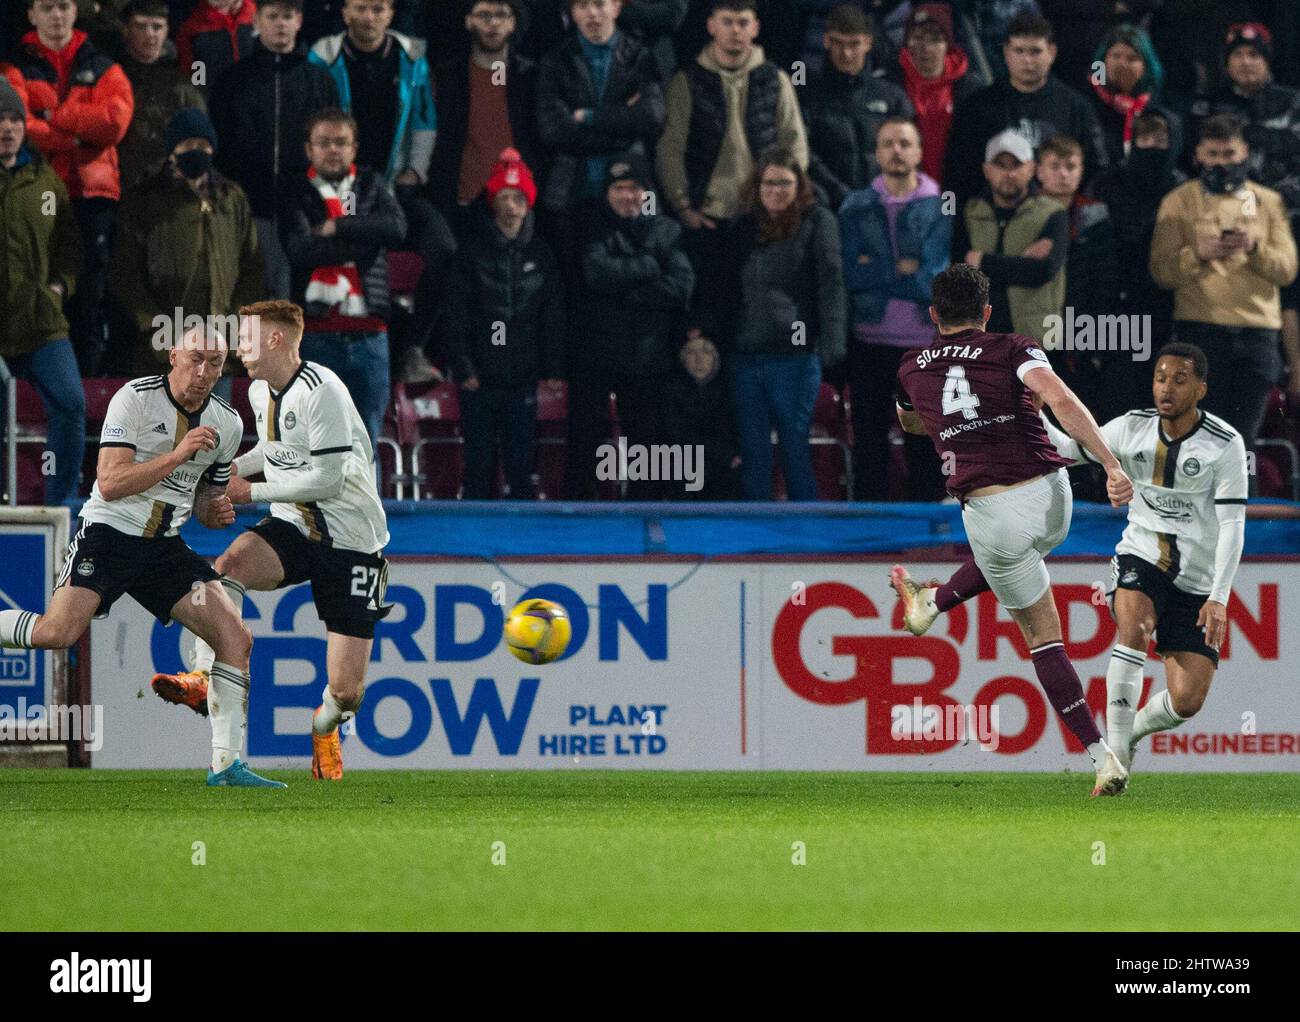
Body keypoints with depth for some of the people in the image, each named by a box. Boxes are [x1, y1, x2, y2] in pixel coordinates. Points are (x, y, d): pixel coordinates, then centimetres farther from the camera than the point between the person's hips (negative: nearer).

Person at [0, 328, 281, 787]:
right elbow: (111, 483, -19)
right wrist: (177, 455, -25)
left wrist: (217, 512, -2)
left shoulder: (227, 423, 8)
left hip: (165, 545, 6)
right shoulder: (135, 399, -11)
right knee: (59, 632, -27)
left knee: (236, 639, -7)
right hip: (109, 532, -6)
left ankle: (226, 765, -1)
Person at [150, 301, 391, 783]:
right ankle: (204, 679, -33)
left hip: (351, 539, -6)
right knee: (229, 563, -31)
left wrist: (250, 492, -13)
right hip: (293, 527, 6)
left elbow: (328, 477, -20)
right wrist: (233, 469, 9)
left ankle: (325, 726, 29)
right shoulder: (260, 391, 7)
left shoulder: (321, 391, -19)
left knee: (345, 690, -6)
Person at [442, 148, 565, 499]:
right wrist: (462, 367, -8)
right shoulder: (473, 251, 1)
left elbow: (554, 316, 11)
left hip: (522, 378, 2)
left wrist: (554, 369, 3)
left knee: (521, 463, 2)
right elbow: (456, 315, -1)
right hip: (480, 378, -2)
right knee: (479, 462, 0)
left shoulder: (541, 255, 8)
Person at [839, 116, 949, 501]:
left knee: (925, 447, 2)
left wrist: (876, 272, -8)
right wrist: (901, 270, -11)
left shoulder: (939, 208, 2)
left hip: (925, 344, -1)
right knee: (869, 441, 4)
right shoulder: (856, 207, 7)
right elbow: (849, 274, -6)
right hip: (871, 340, 1)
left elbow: (933, 279, -10)